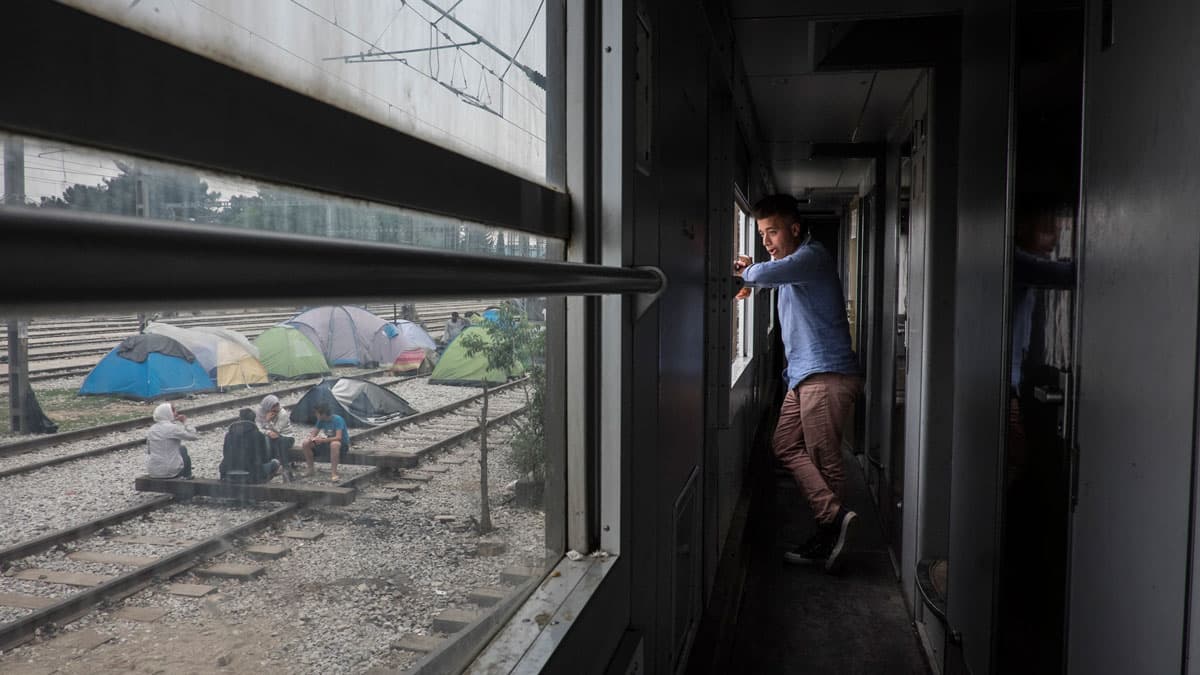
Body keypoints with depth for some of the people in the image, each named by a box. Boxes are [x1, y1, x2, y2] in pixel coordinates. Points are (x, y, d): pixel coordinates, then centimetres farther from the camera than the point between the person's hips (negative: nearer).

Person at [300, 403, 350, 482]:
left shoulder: (337, 420, -23)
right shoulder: (321, 421, -2)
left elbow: (338, 437, -32)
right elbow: (314, 433, 6)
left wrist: (322, 440, -33)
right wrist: (311, 438, -18)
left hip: (342, 443, -7)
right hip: (328, 441, 7)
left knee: (334, 444, -43)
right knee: (306, 443, -7)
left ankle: (334, 473, -41)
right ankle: (311, 469, 2)